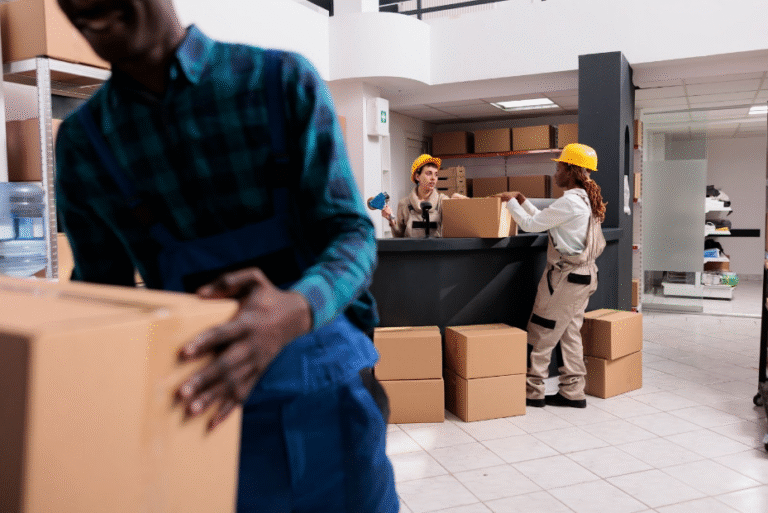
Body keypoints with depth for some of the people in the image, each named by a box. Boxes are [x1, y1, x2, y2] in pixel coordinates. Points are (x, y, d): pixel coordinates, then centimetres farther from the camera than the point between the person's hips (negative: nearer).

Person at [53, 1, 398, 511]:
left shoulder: (285, 81, -8)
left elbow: (353, 234, -11)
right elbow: (102, 295, 8)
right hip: (208, 407, 2)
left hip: (328, 390, -1)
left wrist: (296, 310, -32)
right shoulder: (83, 143, 0)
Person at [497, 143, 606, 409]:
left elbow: (531, 224, -14)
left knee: (542, 335, 0)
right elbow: (544, 220, 19)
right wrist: (523, 201, 17)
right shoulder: (585, 199, 12)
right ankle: (573, 392, 20)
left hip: (565, 276, -10)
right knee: (570, 333, 14)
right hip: (583, 274, 10)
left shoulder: (570, 201, -19)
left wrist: (511, 202, -1)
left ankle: (532, 391, 10)